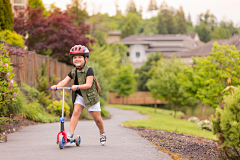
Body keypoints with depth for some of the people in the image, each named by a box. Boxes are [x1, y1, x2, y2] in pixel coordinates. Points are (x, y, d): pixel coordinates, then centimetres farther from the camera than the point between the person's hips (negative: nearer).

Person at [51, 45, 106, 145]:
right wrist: (56, 86, -28)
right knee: (76, 112, -17)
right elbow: (65, 81, -9)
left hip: (91, 95, -4)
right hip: (79, 96, 4)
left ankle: (102, 134, 29)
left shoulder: (89, 70, -17)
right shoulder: (73, 72, 1)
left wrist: (77, 86, -41)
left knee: (97, 118, 4)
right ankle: (70, 134, -21)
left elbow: (88, 84, -26)